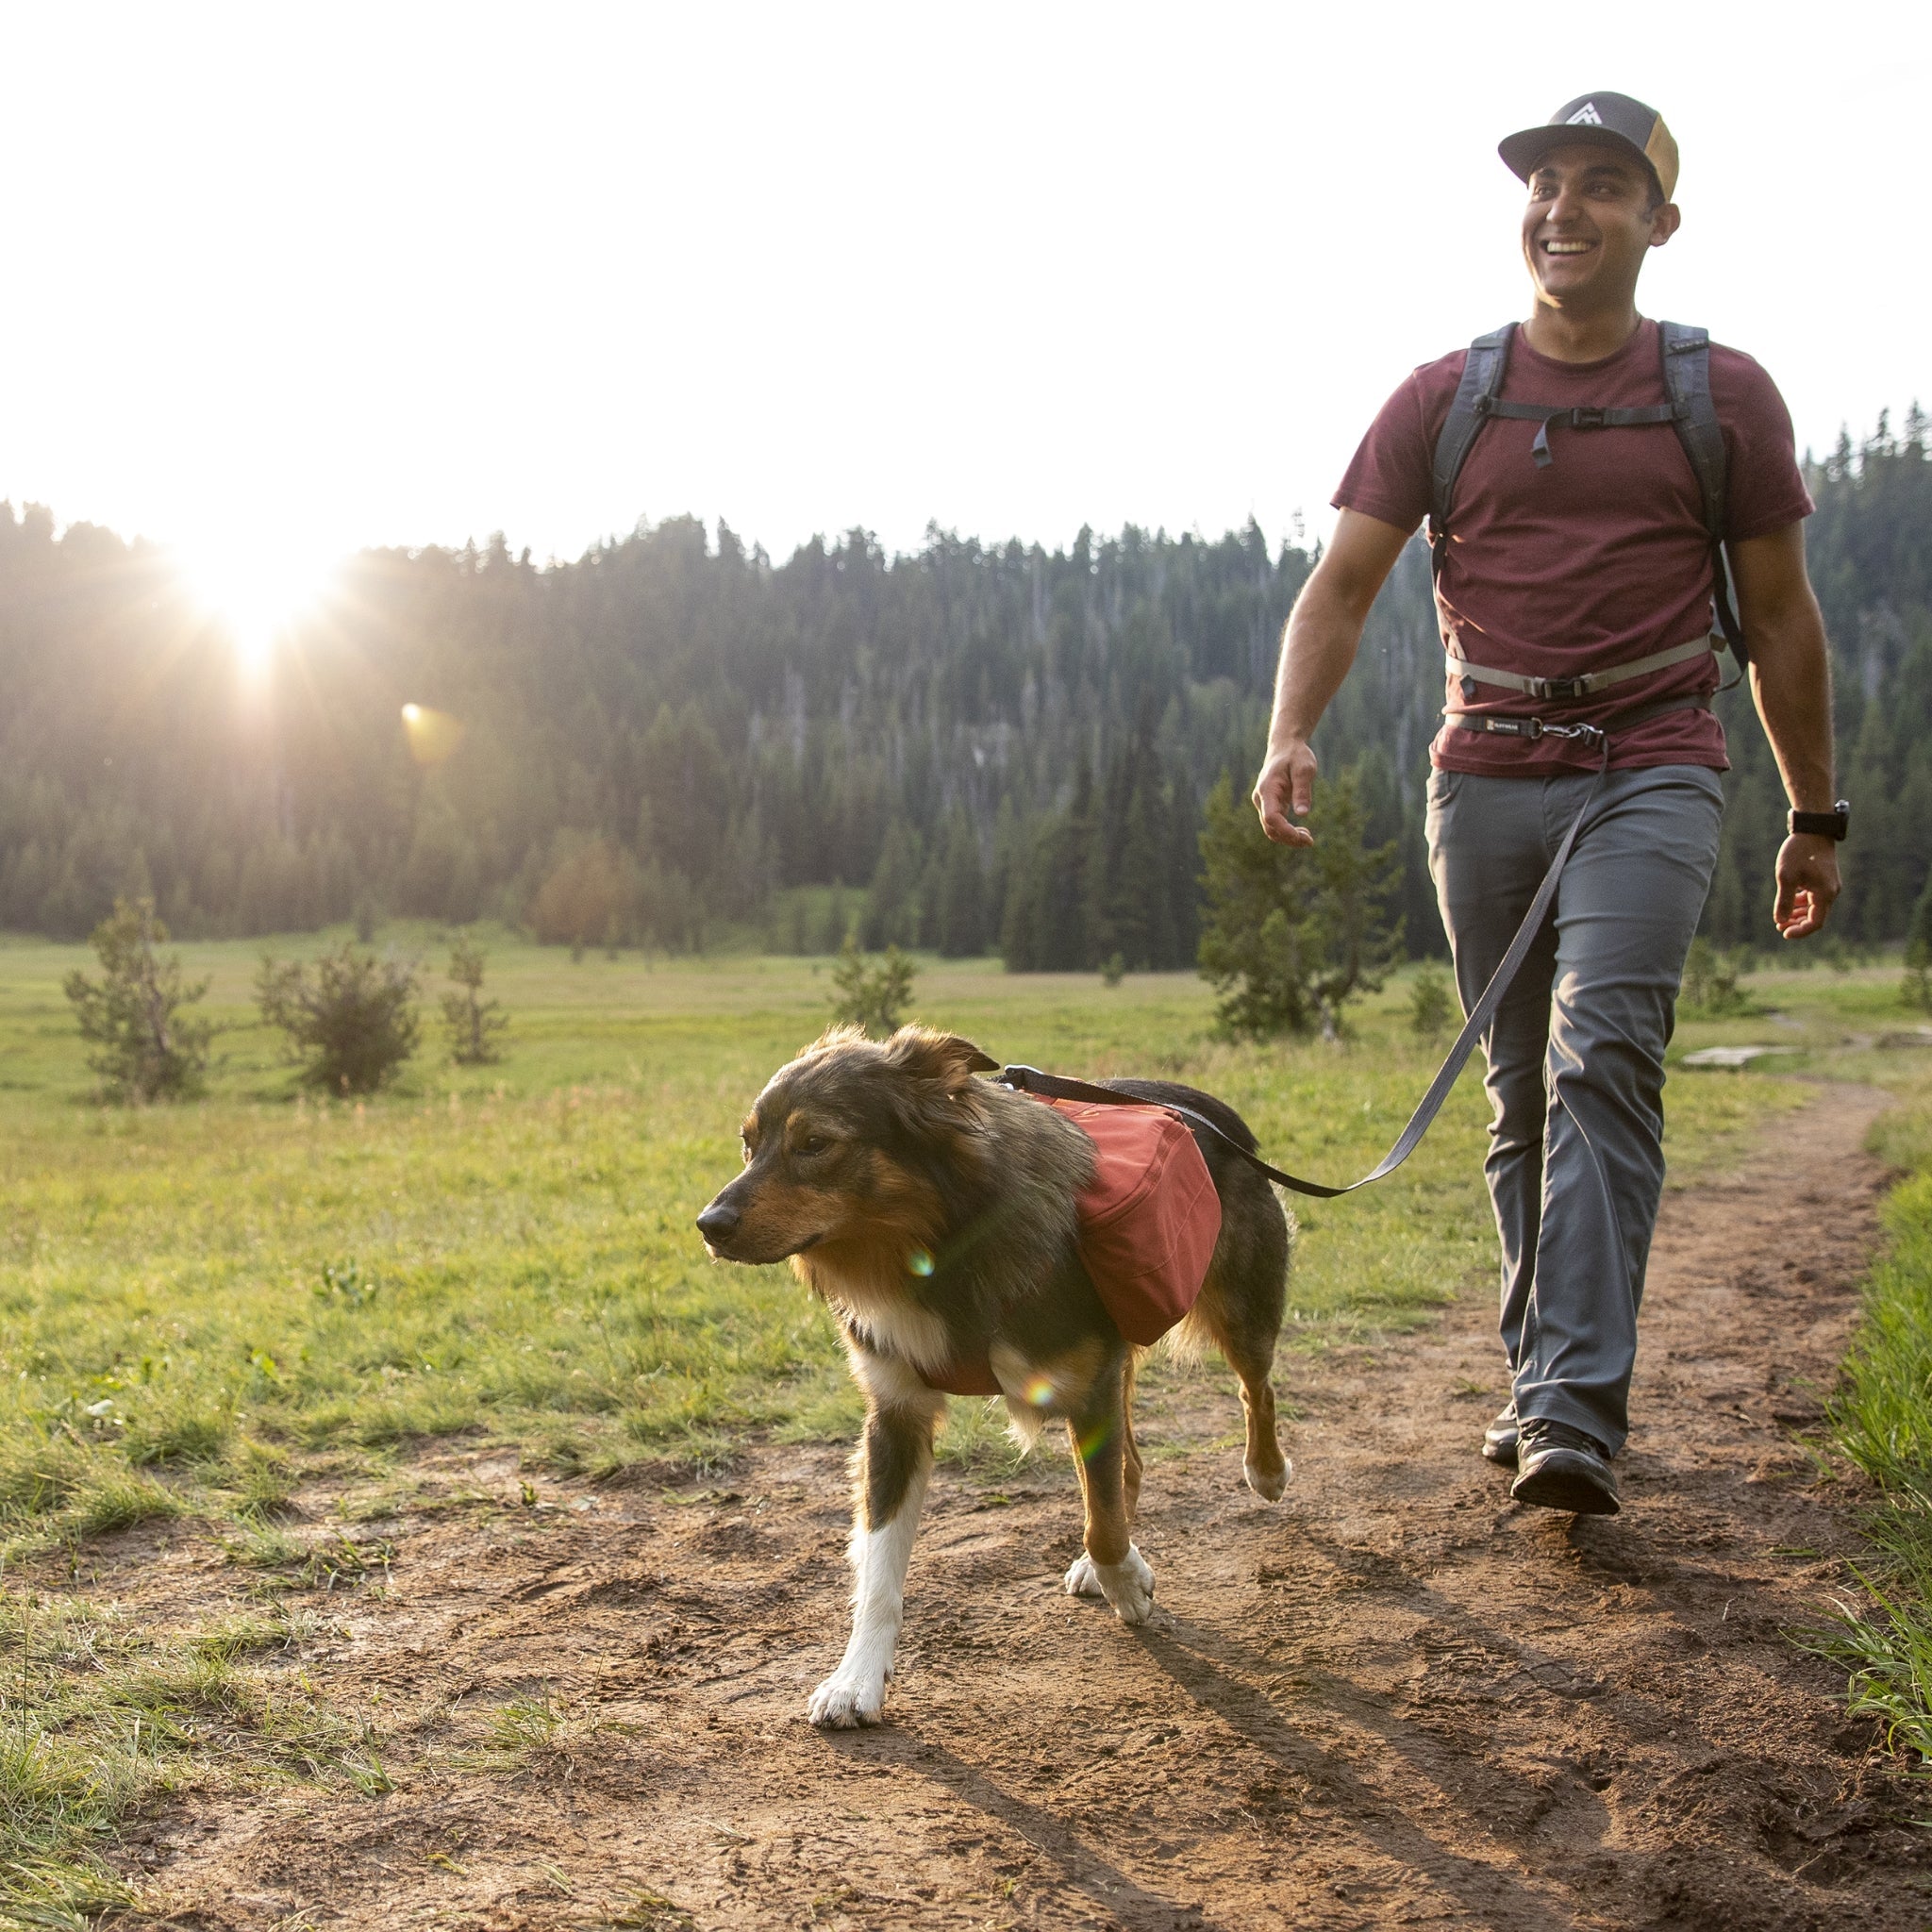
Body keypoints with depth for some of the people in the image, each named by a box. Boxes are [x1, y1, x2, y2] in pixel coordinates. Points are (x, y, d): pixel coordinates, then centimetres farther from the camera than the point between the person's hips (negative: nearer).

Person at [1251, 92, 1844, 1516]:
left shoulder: (1726, 397, 6)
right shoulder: (1443, 399, 8)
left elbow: (1781, 618, 10)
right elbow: (1343, 586, 1)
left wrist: (1818, 818, 12)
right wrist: (1292, 736, -17)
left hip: (1651, 774, -2)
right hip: (1486, 776, 3)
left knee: (1604, 1057, -20)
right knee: (1524, 1093, 8)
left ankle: (1578, 1414, -21)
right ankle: (1543, 1385, 19)